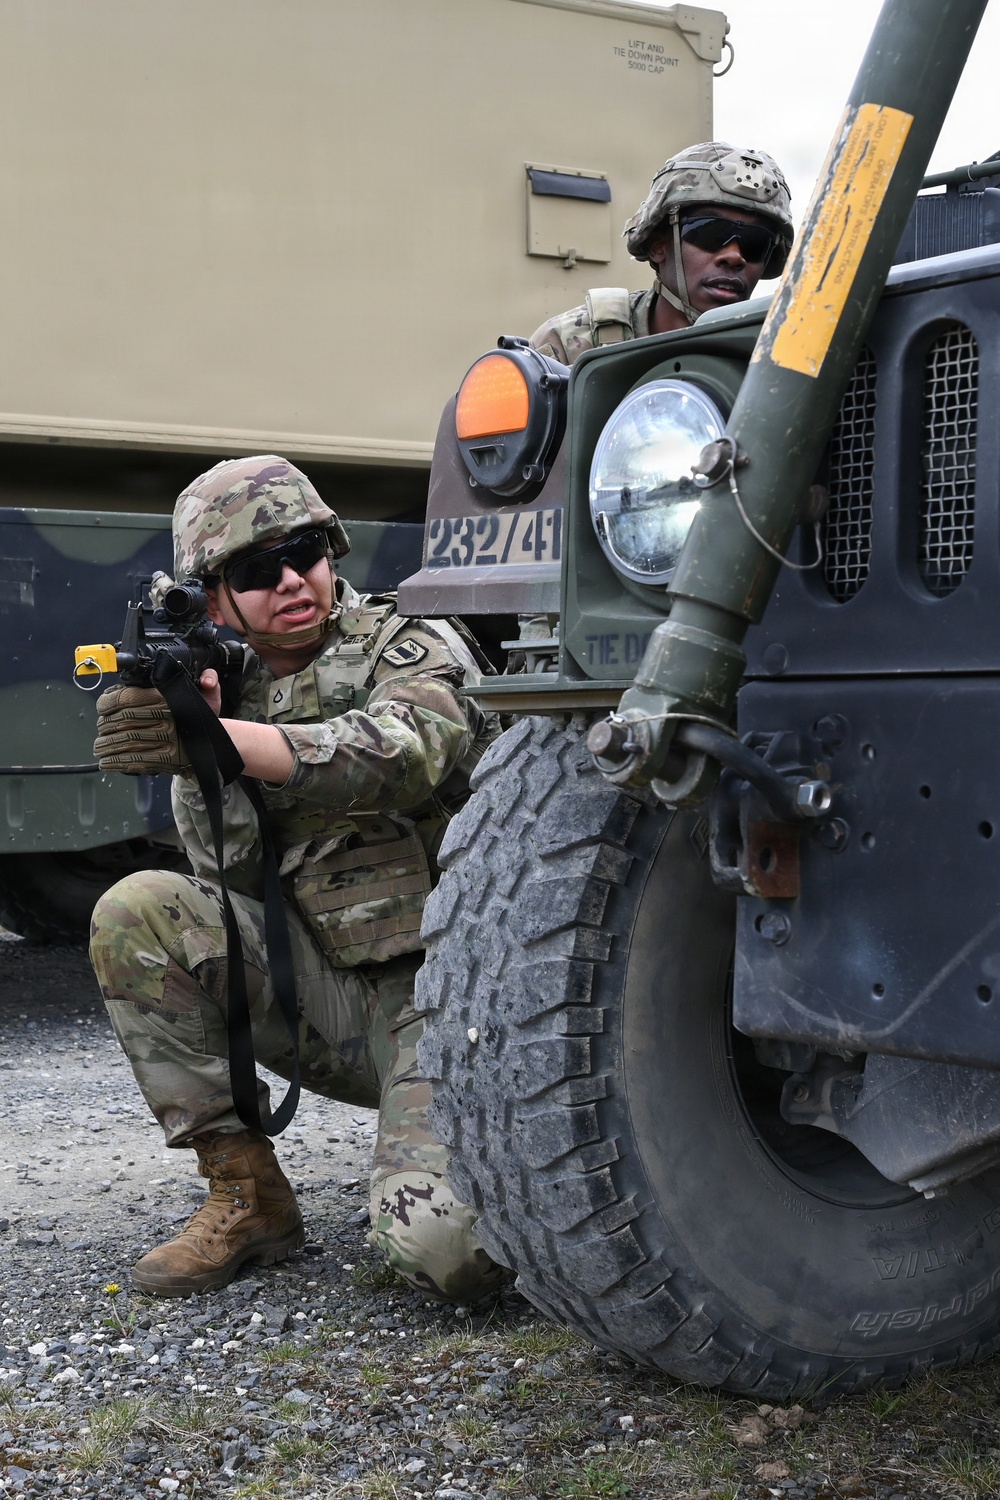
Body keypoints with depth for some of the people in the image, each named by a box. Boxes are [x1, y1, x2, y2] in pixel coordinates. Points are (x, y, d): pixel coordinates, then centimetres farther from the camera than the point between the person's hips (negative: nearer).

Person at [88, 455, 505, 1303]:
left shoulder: (415, 652, -5)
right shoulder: (233, 689, 10)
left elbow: (399, 758, -30)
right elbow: (229, 875, -1)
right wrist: (190, 732, -16)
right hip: (330, 1000, 6)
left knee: (445, 1249, -27)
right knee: (137, 913, -15)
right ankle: (248, 1197, -6)